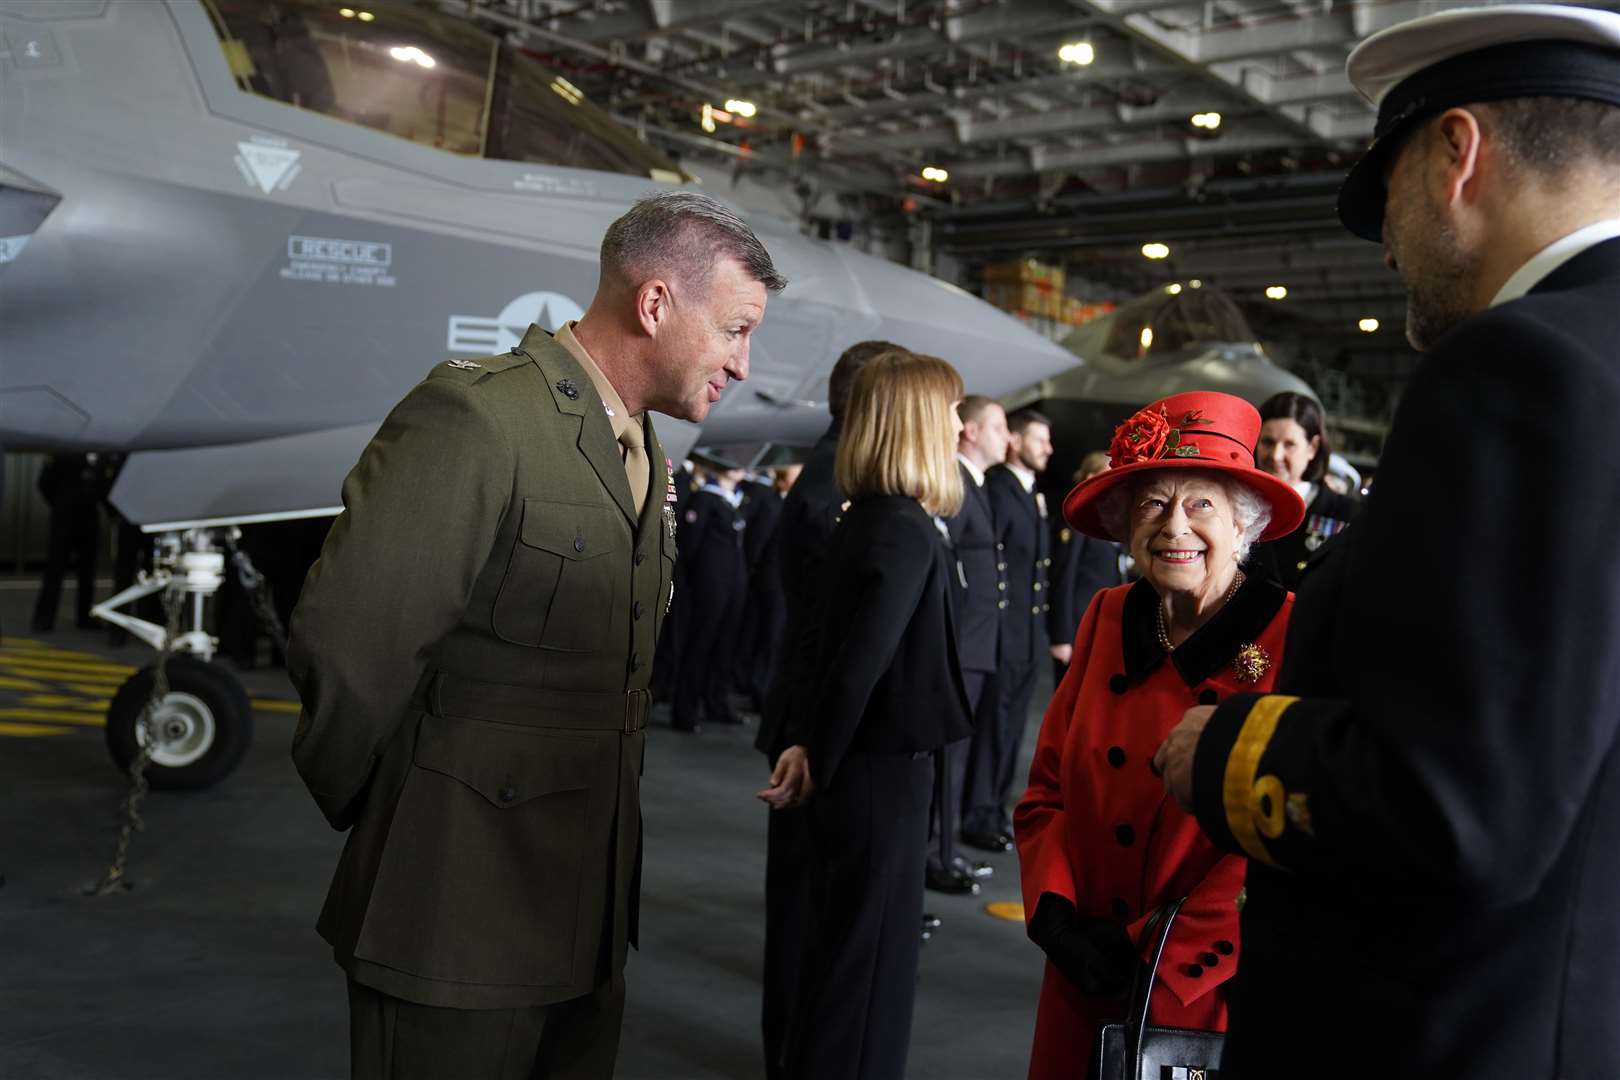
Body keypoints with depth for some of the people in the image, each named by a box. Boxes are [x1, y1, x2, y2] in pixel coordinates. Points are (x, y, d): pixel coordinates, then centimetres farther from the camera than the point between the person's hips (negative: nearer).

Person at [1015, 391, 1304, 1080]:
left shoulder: (1294, 637, -13)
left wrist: (1159, 956, -16)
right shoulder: (1107, 619, 1)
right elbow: (1047, 789, 5)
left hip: (1216, 996, -4)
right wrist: (1056, 914, -9)